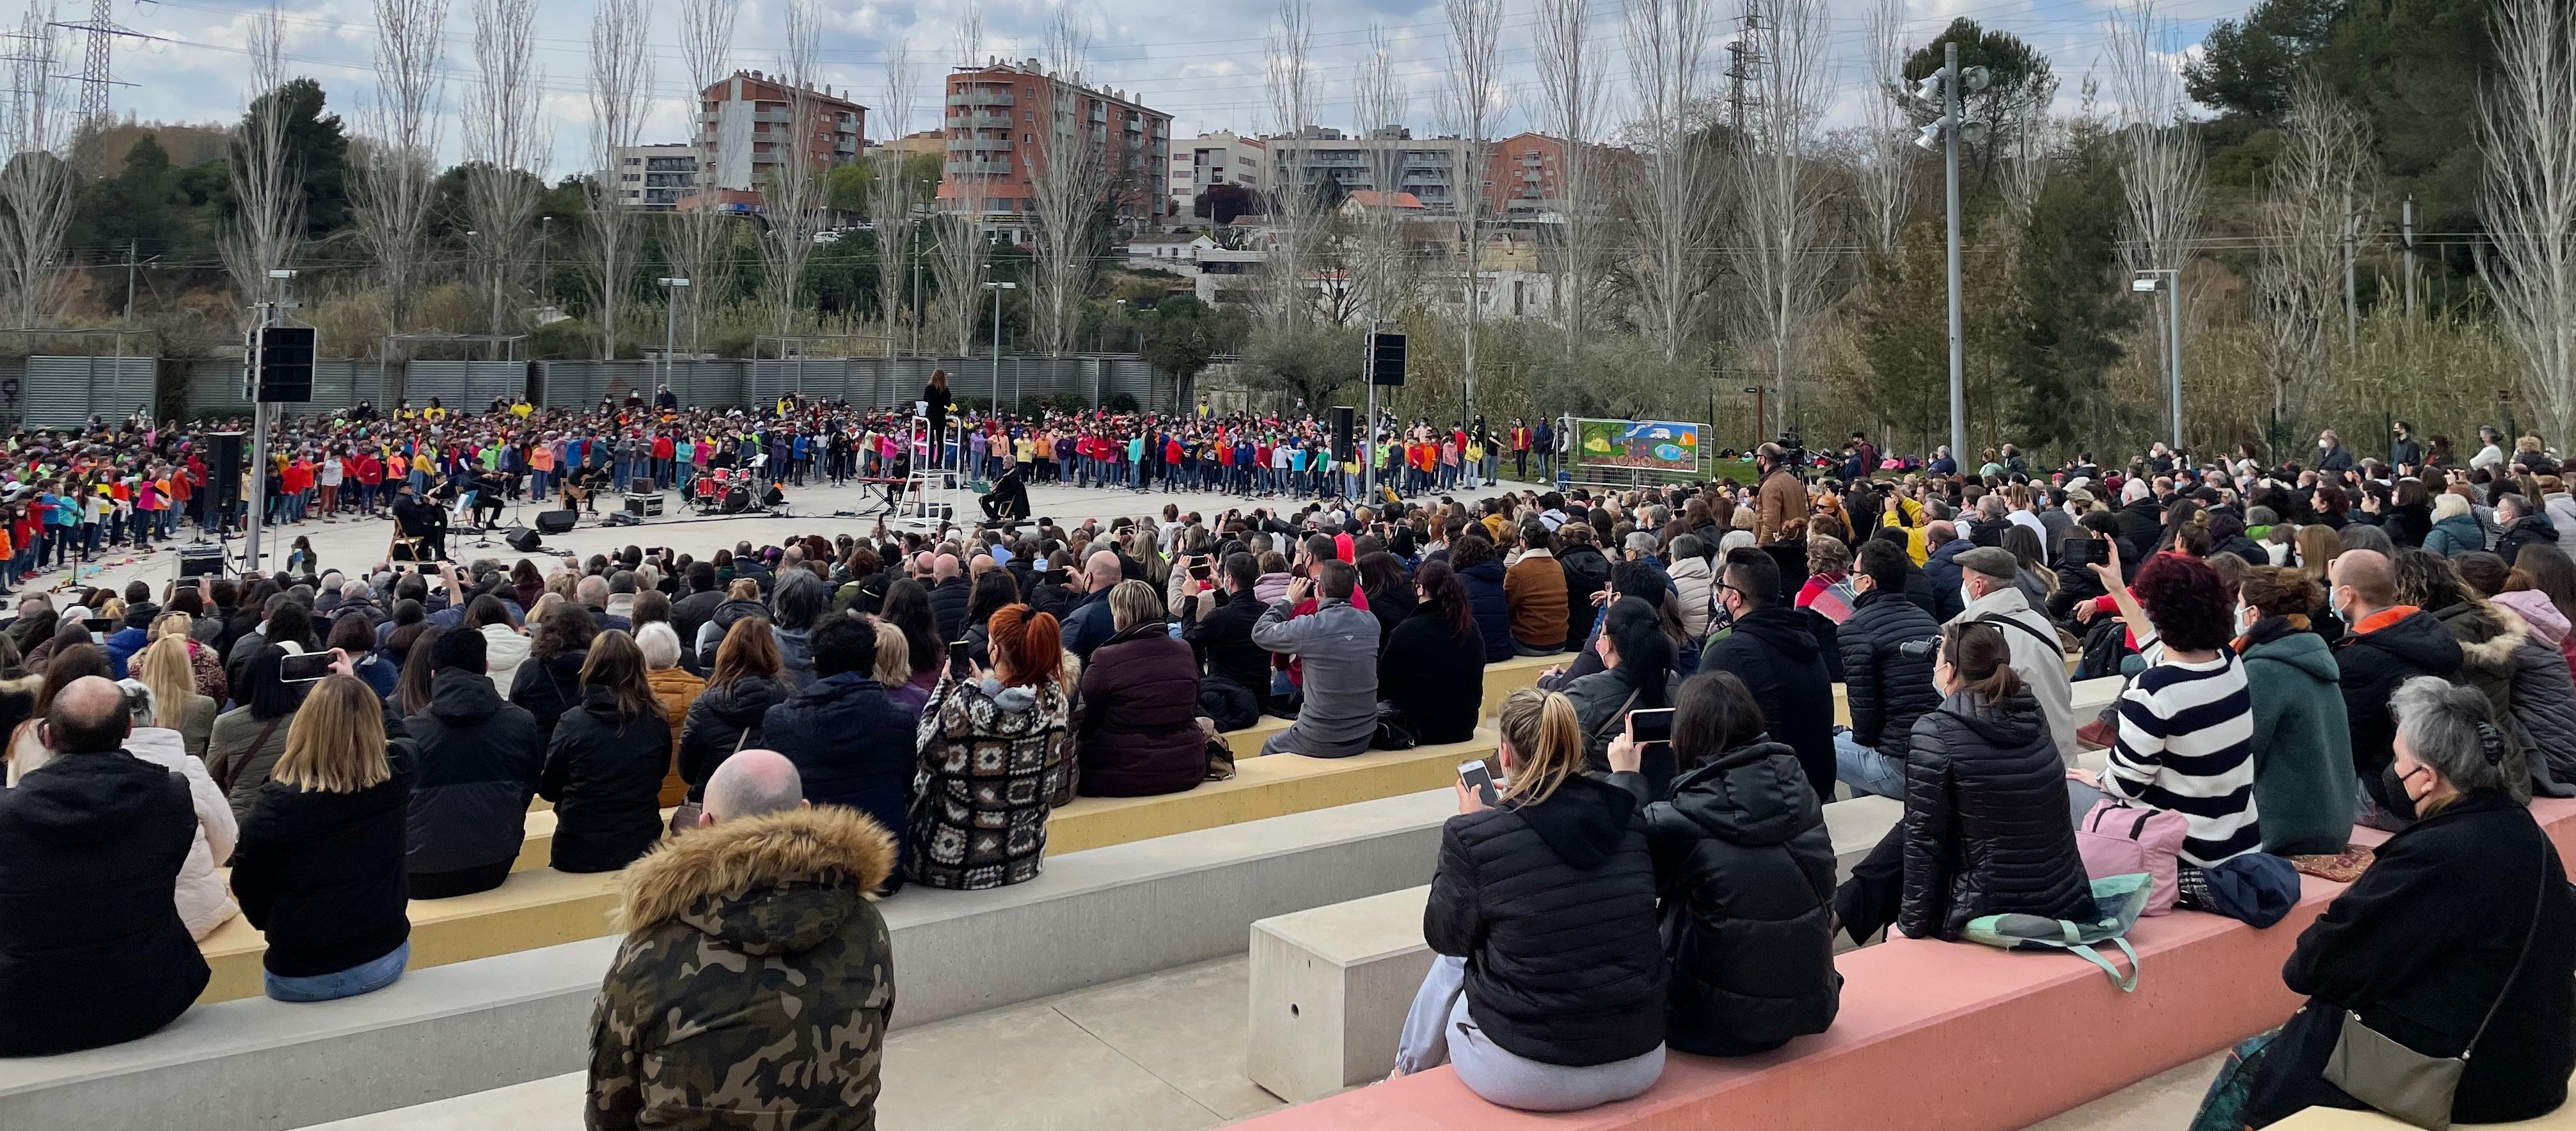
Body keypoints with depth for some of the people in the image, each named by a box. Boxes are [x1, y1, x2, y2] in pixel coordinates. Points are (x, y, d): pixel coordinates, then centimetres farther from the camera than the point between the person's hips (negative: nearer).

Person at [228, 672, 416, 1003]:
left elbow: (247, 886, -6)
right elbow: (398, 736, 13)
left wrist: (282, 928, 13)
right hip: (384, 960, 2)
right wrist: (354, 686, 25)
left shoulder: (278, 802, -20)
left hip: (301, 978, -2)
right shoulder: (395, 776, -13)